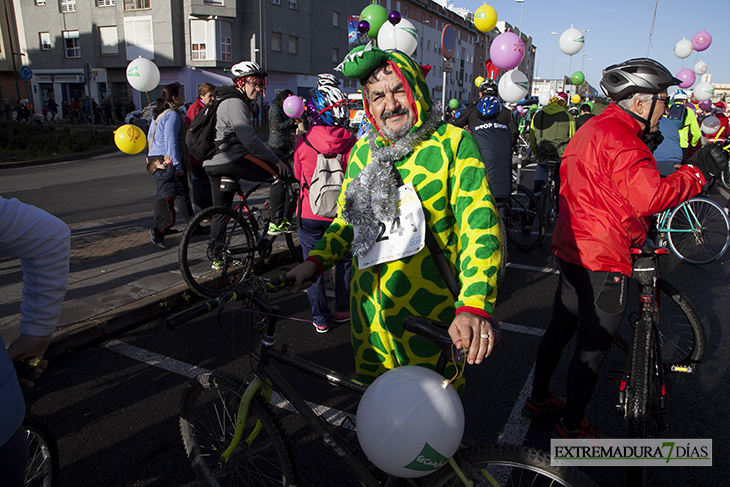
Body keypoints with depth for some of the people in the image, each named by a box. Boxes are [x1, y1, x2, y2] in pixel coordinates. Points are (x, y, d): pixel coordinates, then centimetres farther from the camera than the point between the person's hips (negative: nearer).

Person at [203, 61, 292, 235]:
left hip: (212, 163, 10)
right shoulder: (235, 103, -11)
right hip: (231, 159, -10)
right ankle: (277, 223, -5)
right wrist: (275, 160, -14)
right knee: (280, 174, -6)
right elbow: (249, 140, -20)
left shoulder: (225, 101, 23)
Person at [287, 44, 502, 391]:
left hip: (431, 316, -4)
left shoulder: (453, 144, -11)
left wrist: (475, 307, -33)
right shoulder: (362, 151, 7)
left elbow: (479, 221, -21)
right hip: (368, 309, 5)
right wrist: (315, 261, 1)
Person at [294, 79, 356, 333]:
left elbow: (298, 174, 4)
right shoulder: (351, 141, -11)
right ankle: (342, 310, 30)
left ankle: (320, 317, 21)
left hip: (310, 214, -1)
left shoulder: (304, 142, -12)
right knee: (345, 262, 19)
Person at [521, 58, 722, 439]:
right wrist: (698, 171, -16)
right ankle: (572, 427, 21)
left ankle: (538, 399, 37)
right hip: (602, 263, -10)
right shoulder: (621, 139, -19)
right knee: (593, 348, 4)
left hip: (572, 249, 10)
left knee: (560, 328, 21)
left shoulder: (592, 129, 14)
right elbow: (651, 196, -29)